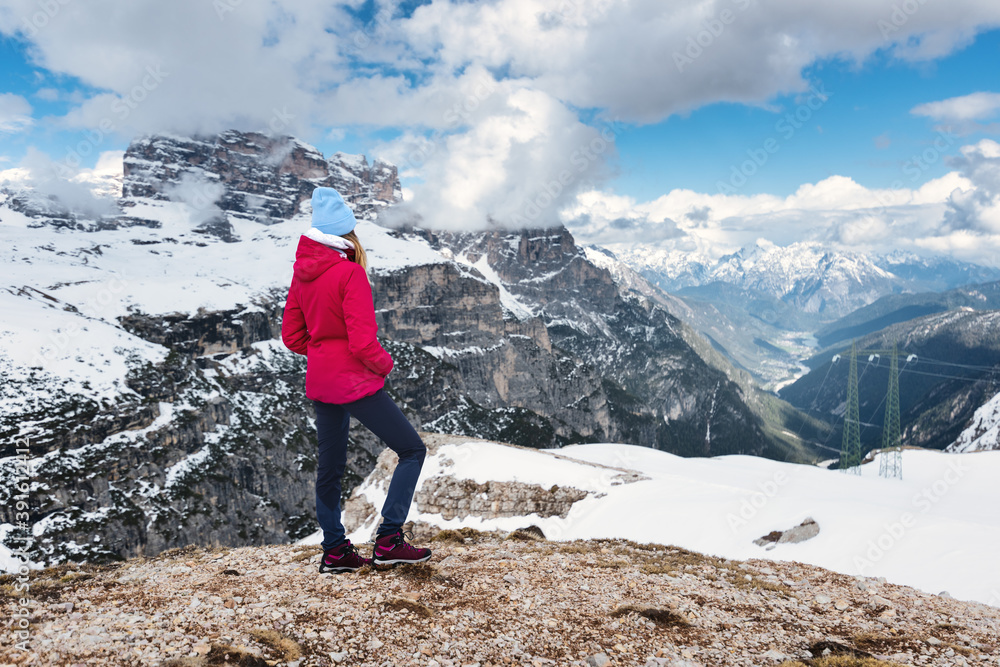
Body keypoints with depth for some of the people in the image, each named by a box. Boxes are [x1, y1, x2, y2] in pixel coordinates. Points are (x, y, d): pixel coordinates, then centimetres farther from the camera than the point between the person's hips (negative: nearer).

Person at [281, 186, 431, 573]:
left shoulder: (301, 274, 5)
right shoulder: (350, 273, -17)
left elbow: (292, 336, 11)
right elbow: (363, 341, -20)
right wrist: (385, 364, -2)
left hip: (320, 383, 8)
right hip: (356, 382, -8)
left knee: (330, 466, 16)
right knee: (412, 450, 3)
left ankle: (335, 551, 26)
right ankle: (388, 540, 0)